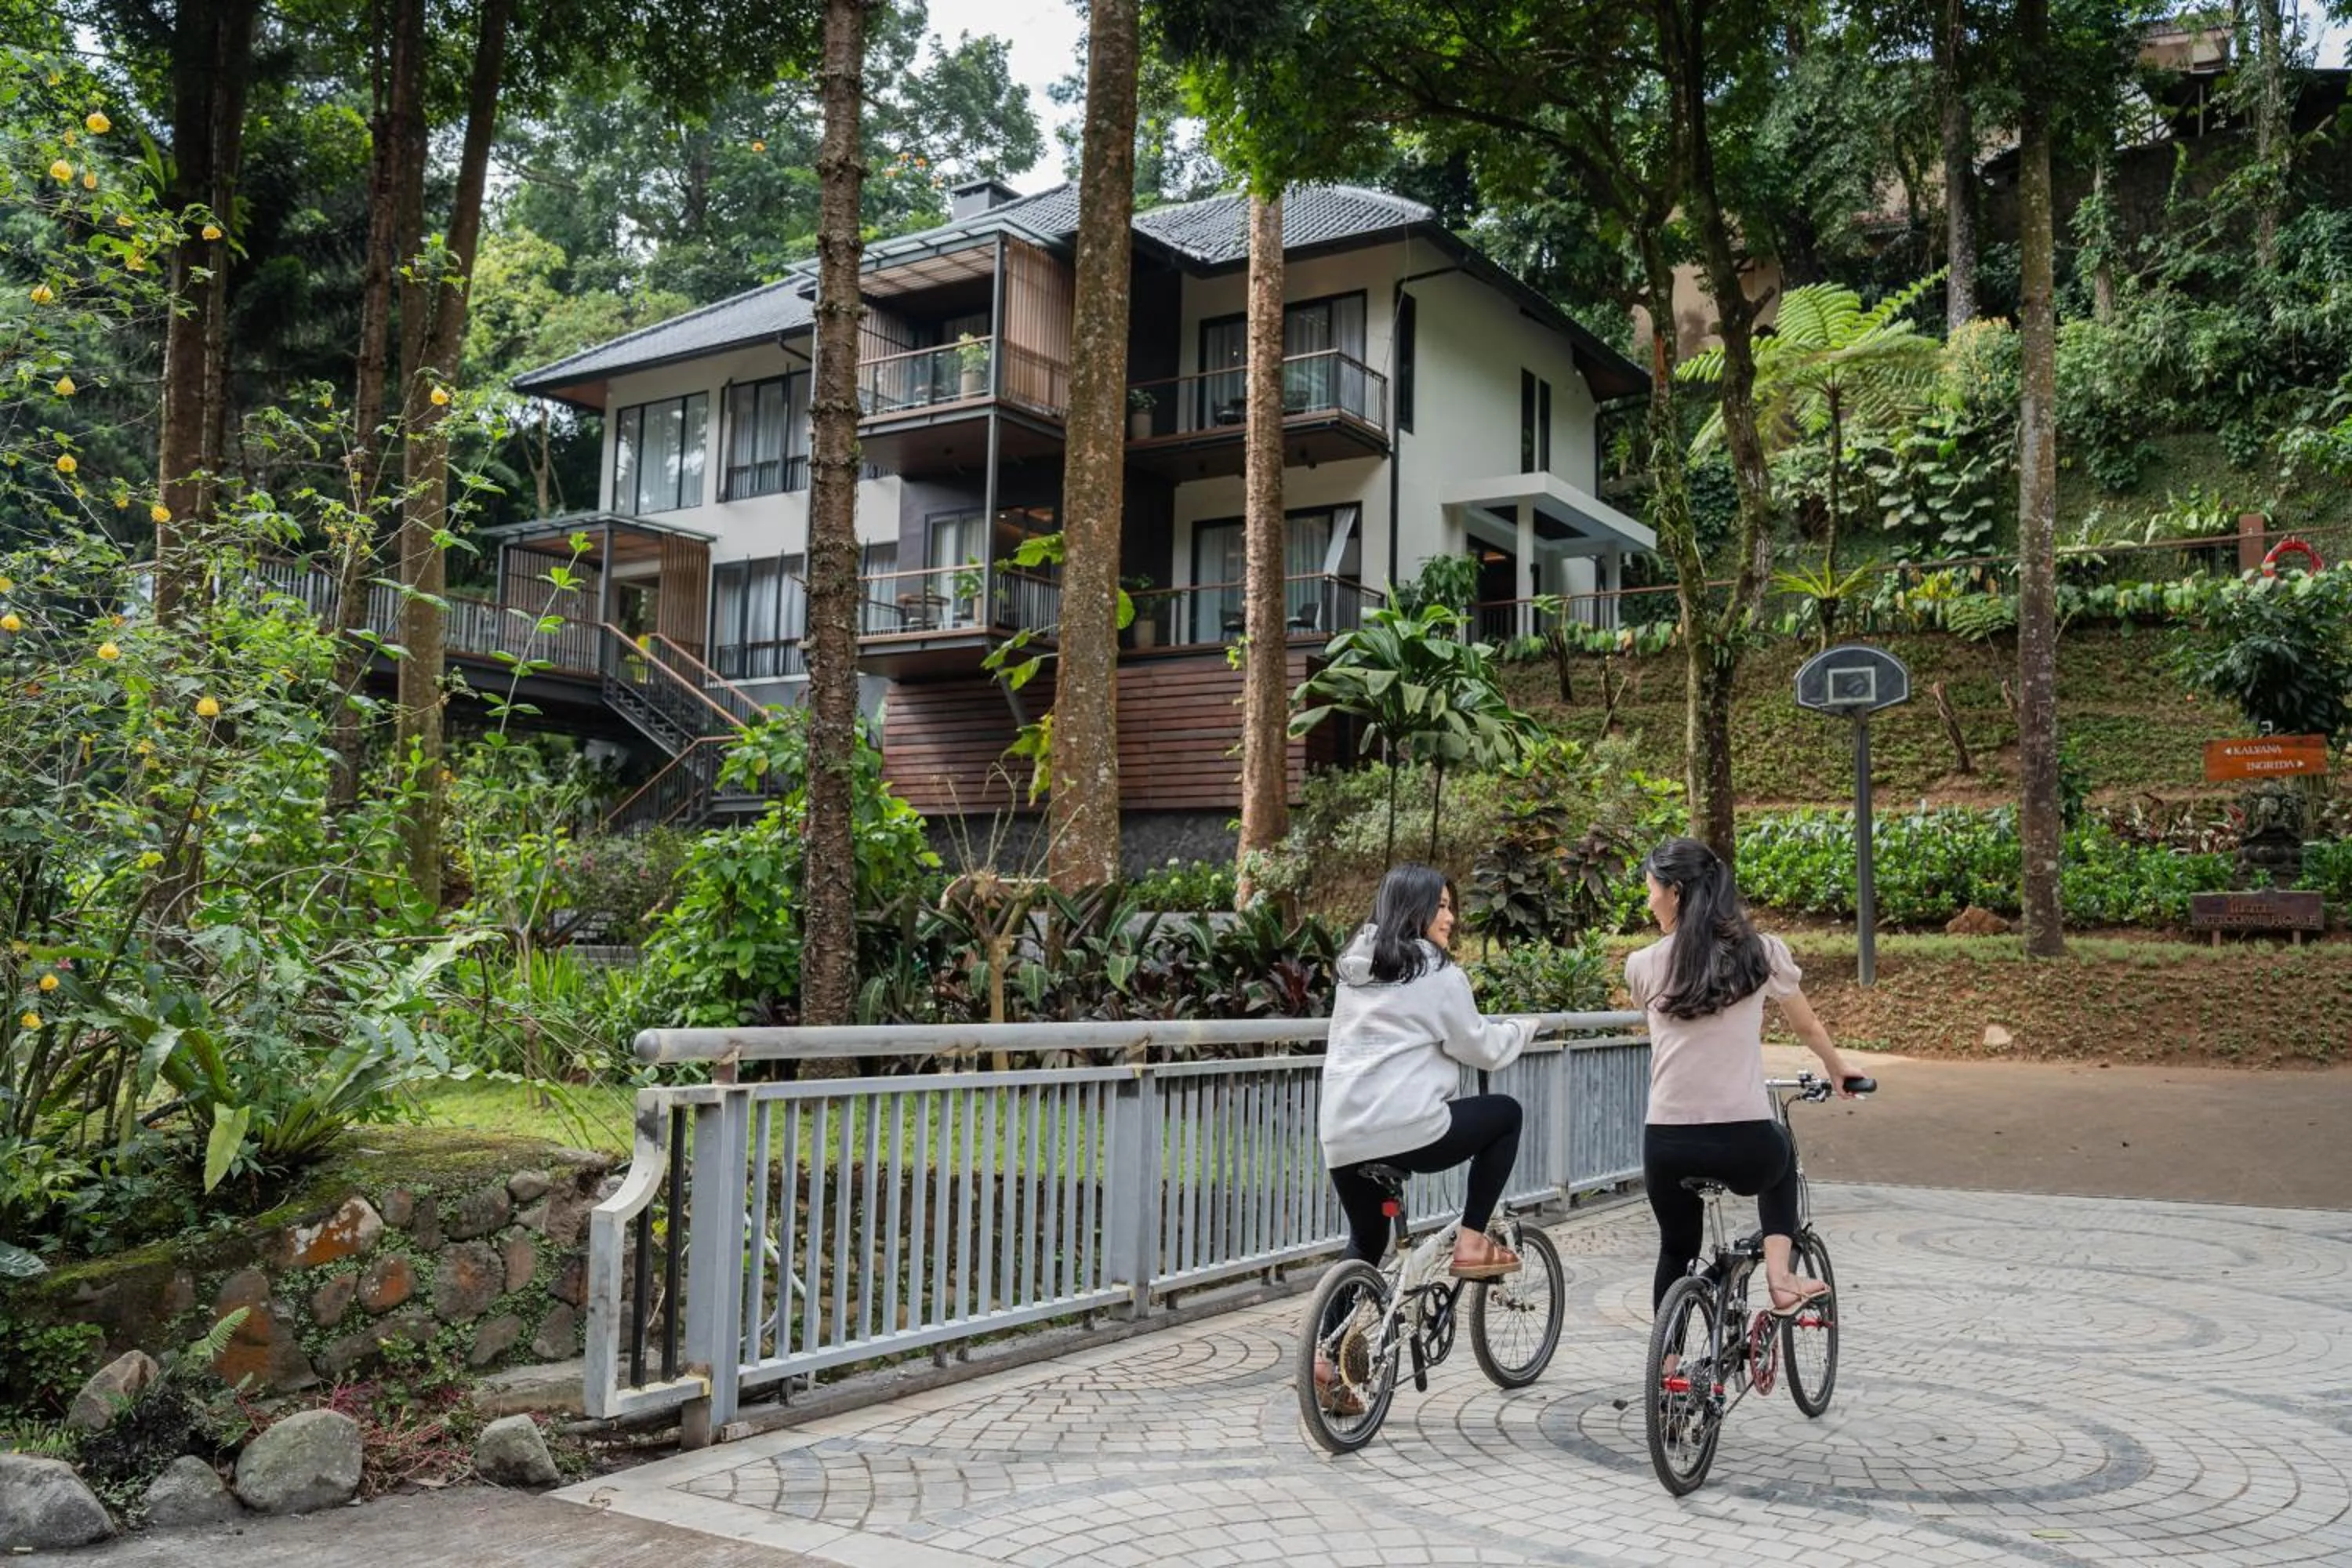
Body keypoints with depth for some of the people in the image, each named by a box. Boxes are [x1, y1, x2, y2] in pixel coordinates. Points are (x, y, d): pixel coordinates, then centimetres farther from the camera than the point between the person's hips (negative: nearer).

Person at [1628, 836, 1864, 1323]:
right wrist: (1839, 1072, 39)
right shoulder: (1762, 953, 2)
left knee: (1676, 1249, 26)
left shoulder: (1643, 966, 1)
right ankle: (1779, 1273, 20)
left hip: (1668, 1146, 0)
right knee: (1780, 1157, 36)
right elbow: (1808, 1028, 18)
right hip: (1745, 1146, 0)